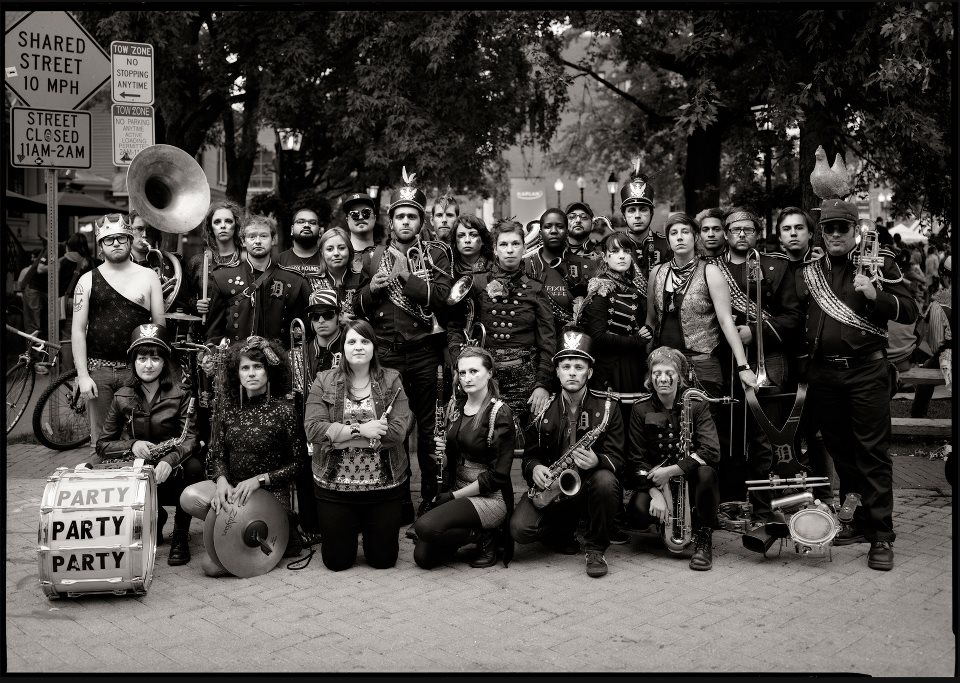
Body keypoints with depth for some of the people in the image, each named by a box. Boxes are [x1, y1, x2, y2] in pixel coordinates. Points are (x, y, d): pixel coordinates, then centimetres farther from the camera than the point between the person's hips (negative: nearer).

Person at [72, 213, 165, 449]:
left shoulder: (148, 277, 5)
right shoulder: (87, 280, 6)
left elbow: (159, 325, 4)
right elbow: (78, 330, 3)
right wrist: (82, 375, -5)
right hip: (98, 369, 1)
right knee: (100, 439, 5)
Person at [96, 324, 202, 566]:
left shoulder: (180, 396, -6)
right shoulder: (122, 398, 1)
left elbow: (190, 439, -17)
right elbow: (102, 445, 1)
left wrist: (169, 460, -38)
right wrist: (131, 446, -19)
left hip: (171, 475, -2)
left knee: (193, 467, -34)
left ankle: (181, 536, -9)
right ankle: (154, 519, 6)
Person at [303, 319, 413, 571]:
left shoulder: (392, 381, -2)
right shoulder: (324, 381, 0)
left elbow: (398, 431, -14)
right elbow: (313, 429, -11)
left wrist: (338, 434, -15)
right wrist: (359, 429, -20)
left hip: (385, 486, 0)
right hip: (334, 485, 0)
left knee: (383, 559, 7)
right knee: (337, 561, 8)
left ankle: (370, 530, 40)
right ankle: (351, 530, 39)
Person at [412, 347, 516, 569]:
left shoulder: (499, 413, -14)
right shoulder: (455, 405, 8)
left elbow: (498, 474, -15)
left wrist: (454, 496, -14)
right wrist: (442, 452, -4)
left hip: (490, 497, -7)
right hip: (456, 488, 7)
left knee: (425, 527, -28)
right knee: (423, 557, -10)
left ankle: (485, 536, -5)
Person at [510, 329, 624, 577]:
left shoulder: (606, 408, -1)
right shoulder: (543, 410, 4)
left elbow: (616, 458, -7)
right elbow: (530, 455, 8)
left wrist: (596, 461, -31)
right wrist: (535, 468, -18)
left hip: (589, 485, -1)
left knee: (605, 480, -37)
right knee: (520, 529, -24)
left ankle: (595, 548, -12)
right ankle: (564, 534, 11)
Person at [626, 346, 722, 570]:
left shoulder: (697, 404, -6)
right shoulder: (641, 409, -2)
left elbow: (711, 451, -19)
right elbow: (636, 459, -6)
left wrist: (671, 471, -27)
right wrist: (656, 492, -22)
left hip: (690, 478, -1)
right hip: (655, 481, 1)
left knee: (706, 474, -35)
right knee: (638, 510, -30)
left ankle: (704, 538, -14)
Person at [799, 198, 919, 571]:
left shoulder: (878, 261, 1)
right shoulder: (810, 269, 13)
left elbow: (909, 310, -5)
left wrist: (874, 295, -21)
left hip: (866, 370, -4)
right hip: (823, 371, 5)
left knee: (872, 452, -4)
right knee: (840, 450, 10)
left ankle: (882, 536, 1)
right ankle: (863, 520, 24)